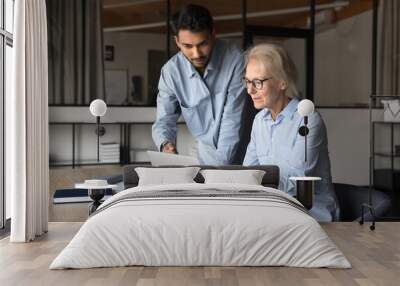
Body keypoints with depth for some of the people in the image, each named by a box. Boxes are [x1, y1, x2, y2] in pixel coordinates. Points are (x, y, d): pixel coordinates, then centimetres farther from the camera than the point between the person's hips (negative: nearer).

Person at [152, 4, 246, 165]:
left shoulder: (234, 59, -16)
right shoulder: (170, 71, -9)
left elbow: (234, 118, -17)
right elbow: (164, 120, -3)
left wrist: (222, 163, -24)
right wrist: (165, 144, -25)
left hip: (239, 153, -2)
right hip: (206, 154, 2)